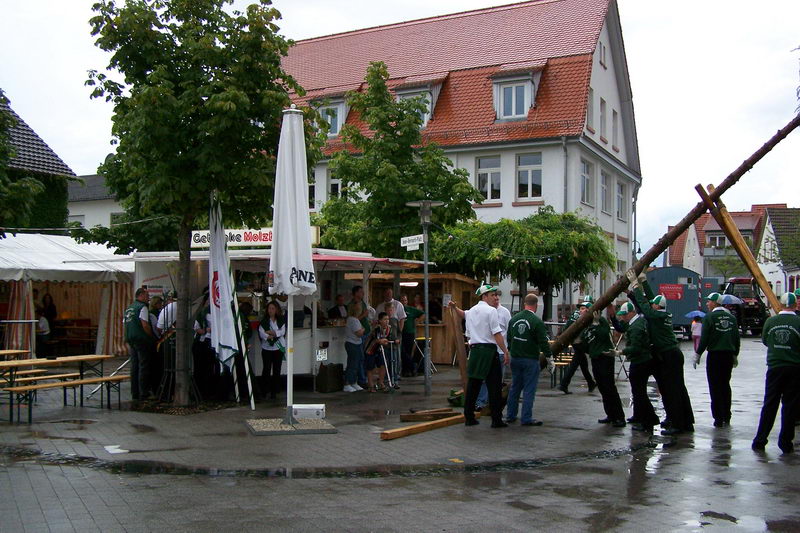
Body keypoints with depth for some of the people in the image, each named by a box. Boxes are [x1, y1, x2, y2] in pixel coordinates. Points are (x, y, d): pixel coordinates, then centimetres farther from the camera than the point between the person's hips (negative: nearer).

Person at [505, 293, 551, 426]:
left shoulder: (514, 319, 5)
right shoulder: (537, 321, -14)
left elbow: (508, 338, 14)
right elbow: (543, 342, -13)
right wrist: (548, 356, -4)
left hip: (515, 358, 6)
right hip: (530, 359, -6)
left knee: (515, 387, 15)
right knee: (529, 389, 0)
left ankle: (511, 416, 21)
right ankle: (526, 418, 1)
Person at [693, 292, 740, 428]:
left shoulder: (709, 317, -9)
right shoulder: (731, 317, 8)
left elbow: (704, 338, -11)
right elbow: (737, 338, 12)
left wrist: (697, 354, -1)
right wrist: (735, 355, 21)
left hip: (714, 355, -5)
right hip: (729, 354, 5)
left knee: (715, 387, -1)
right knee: (725, 385, 14)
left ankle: (719, 419, -1)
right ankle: (726, 417, 18)